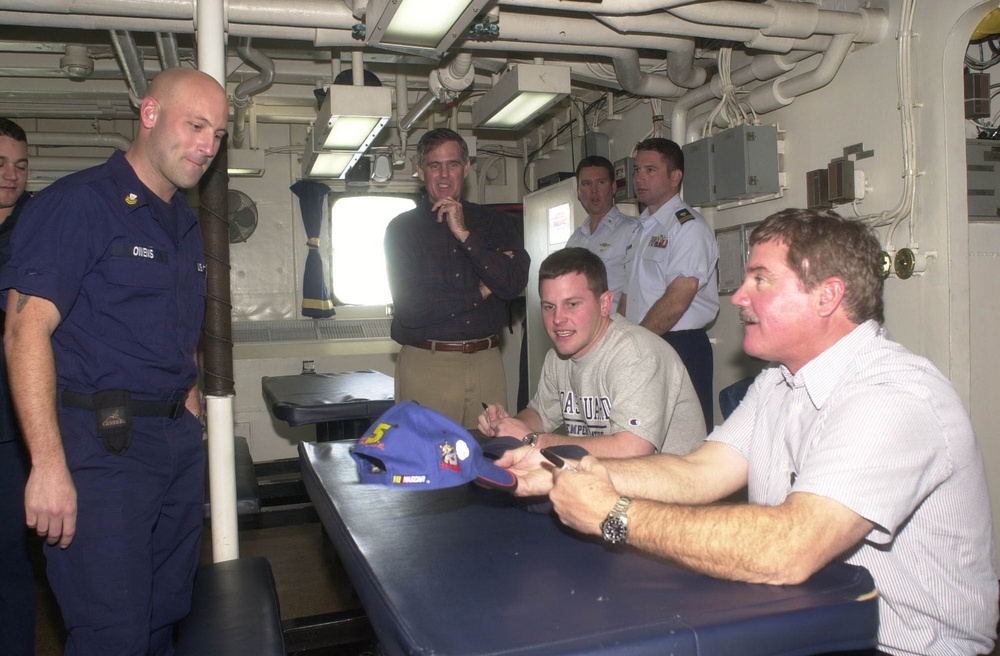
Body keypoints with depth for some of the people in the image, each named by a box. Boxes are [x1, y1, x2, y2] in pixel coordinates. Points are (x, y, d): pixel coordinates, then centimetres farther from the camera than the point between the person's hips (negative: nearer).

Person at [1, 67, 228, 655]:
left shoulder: (188, 225, 14)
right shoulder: (78, 203, -11)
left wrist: (190, 398, 10)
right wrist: (49, 465, -23)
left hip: (181, 443, 8)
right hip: (103, 447, -7)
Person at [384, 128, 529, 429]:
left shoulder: (495, 222, 9)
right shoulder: (402, 228, 3)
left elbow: (514, 284, -6)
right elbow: (410, 307, -9)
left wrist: (465, 234, -11)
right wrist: (481, 293, -3)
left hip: (487, 362, 2)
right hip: (426, 366, -2)